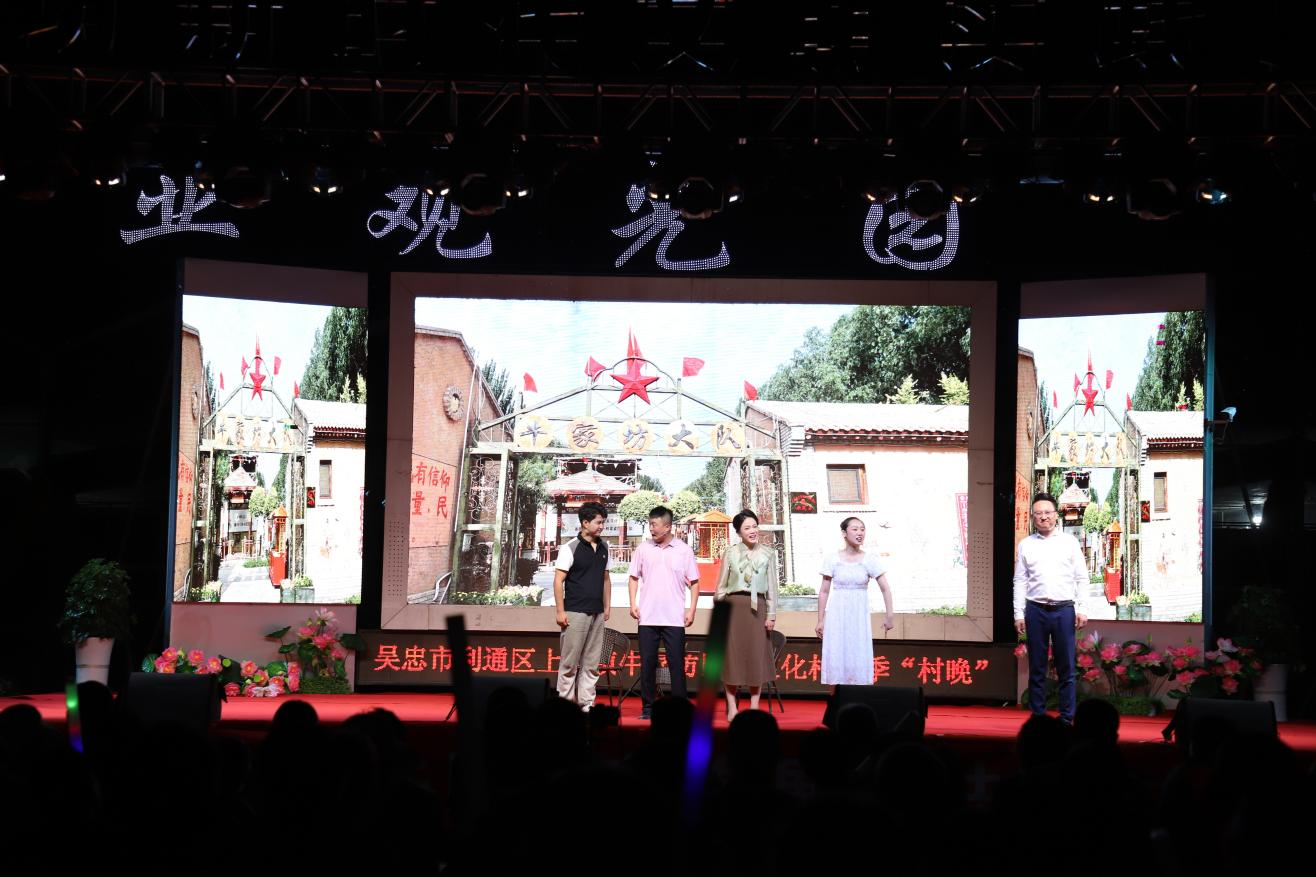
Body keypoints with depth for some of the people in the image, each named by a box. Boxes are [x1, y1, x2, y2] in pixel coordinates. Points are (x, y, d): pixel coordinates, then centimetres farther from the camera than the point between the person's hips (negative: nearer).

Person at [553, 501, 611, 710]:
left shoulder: (603, 548, 11)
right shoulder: (570, 548, -6)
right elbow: (558, 581, -8)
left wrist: (607, 607, 14)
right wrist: (560, 611, -13)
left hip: (597, 614, 6)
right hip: (575, 613, -6)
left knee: (591, 663, 7)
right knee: (570, 662, -3)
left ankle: (587, 705, 11)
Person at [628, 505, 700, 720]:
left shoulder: (683, 550, 1)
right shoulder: (644, 548, 6)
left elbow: (694, 582, 4)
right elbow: (634, 577, 11)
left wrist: (692, 609, -4)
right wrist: (633, 603, 0)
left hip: (674, 619, -2)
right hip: (647, 617, 2)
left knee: (677, 664, -1)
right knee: (647, 663, 4)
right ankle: (647, 707, 12)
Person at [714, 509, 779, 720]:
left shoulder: (767, 553, 5)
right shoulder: (730, 552, 4)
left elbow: (772, 586, 6)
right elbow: (721, 585, 6)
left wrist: (771, 614, 1)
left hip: (757, 608, 1)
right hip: (734, 606, -1)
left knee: (757, 656, 1)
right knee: (732, 655, 0)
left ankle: (754, 707, 9)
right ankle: (732, 708, 6)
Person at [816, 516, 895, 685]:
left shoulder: (870, 560, -2)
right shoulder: (832, 560, -1)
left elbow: (885, 589, -3)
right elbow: (824, 591, 3)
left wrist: (890, 616, -9)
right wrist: (820, 621, 3)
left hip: (859, 615, 0)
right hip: (837, 614, 0)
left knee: (860, 661, 0)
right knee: (836, 659, 1)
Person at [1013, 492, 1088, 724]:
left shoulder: (1069, 542, 7)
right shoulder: (1025, 545, 9)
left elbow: (1081, 578, 6)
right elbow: (1020, 581, 8)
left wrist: (1081, 609, -2)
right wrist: (1019, 614, 1)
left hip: (1064, 609, -1)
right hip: (1036, 610, 1)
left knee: (1066, 669, 0)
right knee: (1037, 668, 3)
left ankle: (1067, 720, 3)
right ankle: (1038, 718, 8)